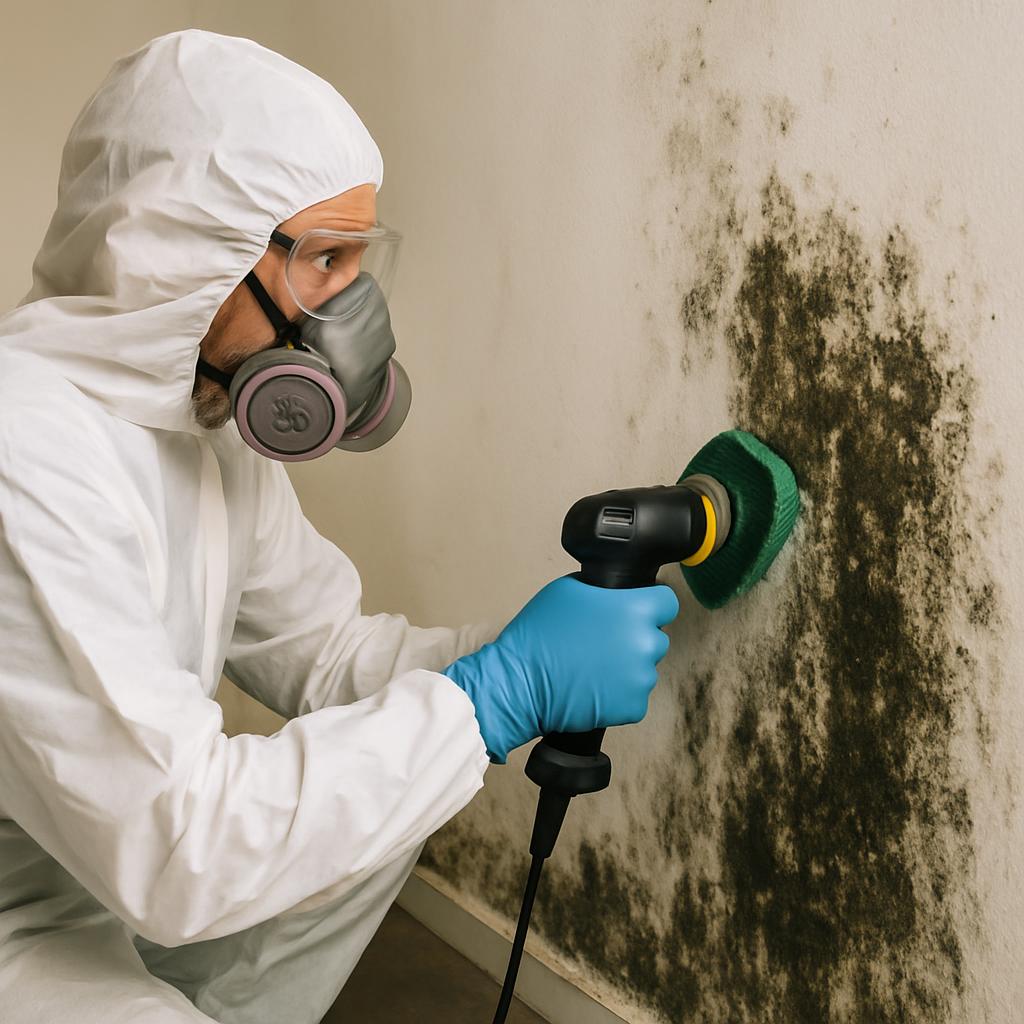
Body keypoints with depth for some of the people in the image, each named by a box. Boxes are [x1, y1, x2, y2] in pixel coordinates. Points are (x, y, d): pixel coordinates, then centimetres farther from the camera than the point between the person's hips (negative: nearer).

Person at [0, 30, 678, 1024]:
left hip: (98, 880, 9)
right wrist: (504, 691, -26)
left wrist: (525, 652, -8)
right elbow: (168, 850, -32)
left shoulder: (215, 434, 1)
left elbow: (324, 653, 10)